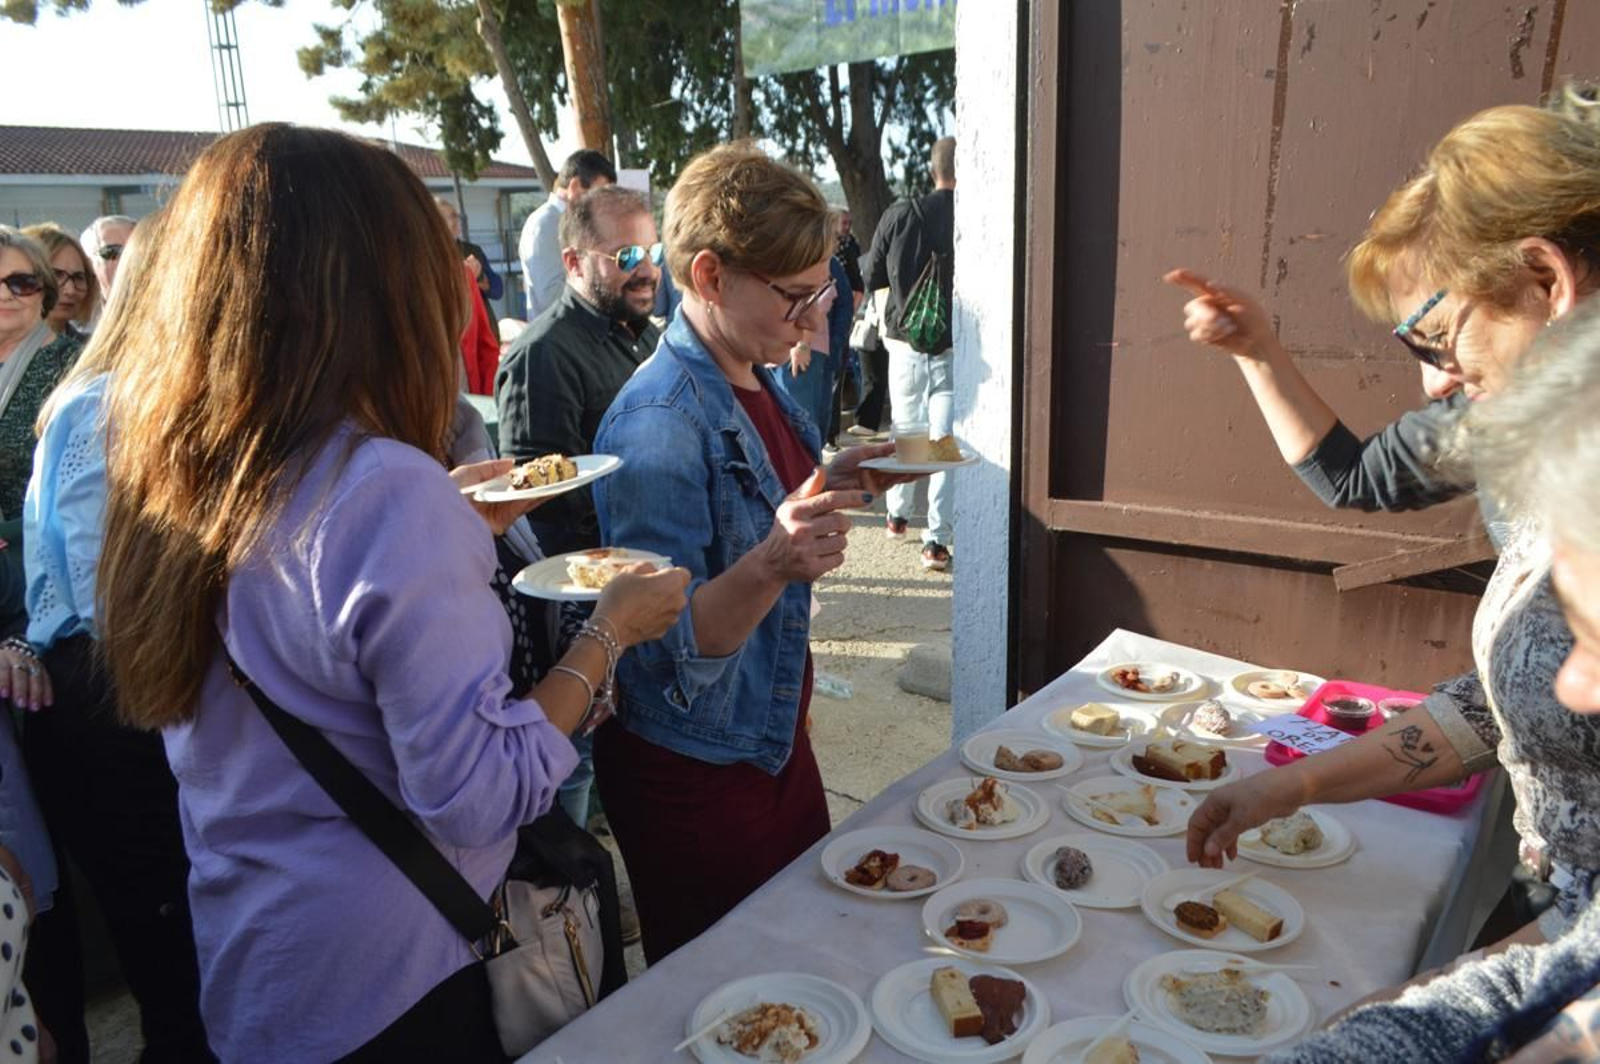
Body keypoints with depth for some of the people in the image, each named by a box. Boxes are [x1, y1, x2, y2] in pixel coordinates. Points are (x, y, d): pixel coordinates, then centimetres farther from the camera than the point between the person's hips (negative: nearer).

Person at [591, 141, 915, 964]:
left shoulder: (760, 382, 1)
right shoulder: (660, 424, -26)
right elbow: (668, 655, -27)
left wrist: (834, 487, 0)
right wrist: (772, 563, -42)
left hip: (775, 738, 8)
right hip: (694, 773, -8)